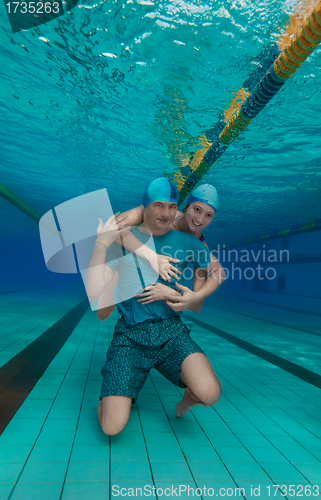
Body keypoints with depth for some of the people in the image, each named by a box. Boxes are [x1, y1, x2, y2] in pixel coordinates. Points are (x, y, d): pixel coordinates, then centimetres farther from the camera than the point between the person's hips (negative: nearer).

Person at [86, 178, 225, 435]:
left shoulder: (185, 241, 3)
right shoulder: (122, 240, -4)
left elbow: (218, 271, 16)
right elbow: (94, 293, -13)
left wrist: (196, 296, -1)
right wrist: (101, 244, -22)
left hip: (171, 331, 2)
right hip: (130, 336, -1)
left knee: (210, 394, -23)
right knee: (113, 426, -12)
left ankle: (188, 398, 15)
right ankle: (117, 398, 25)